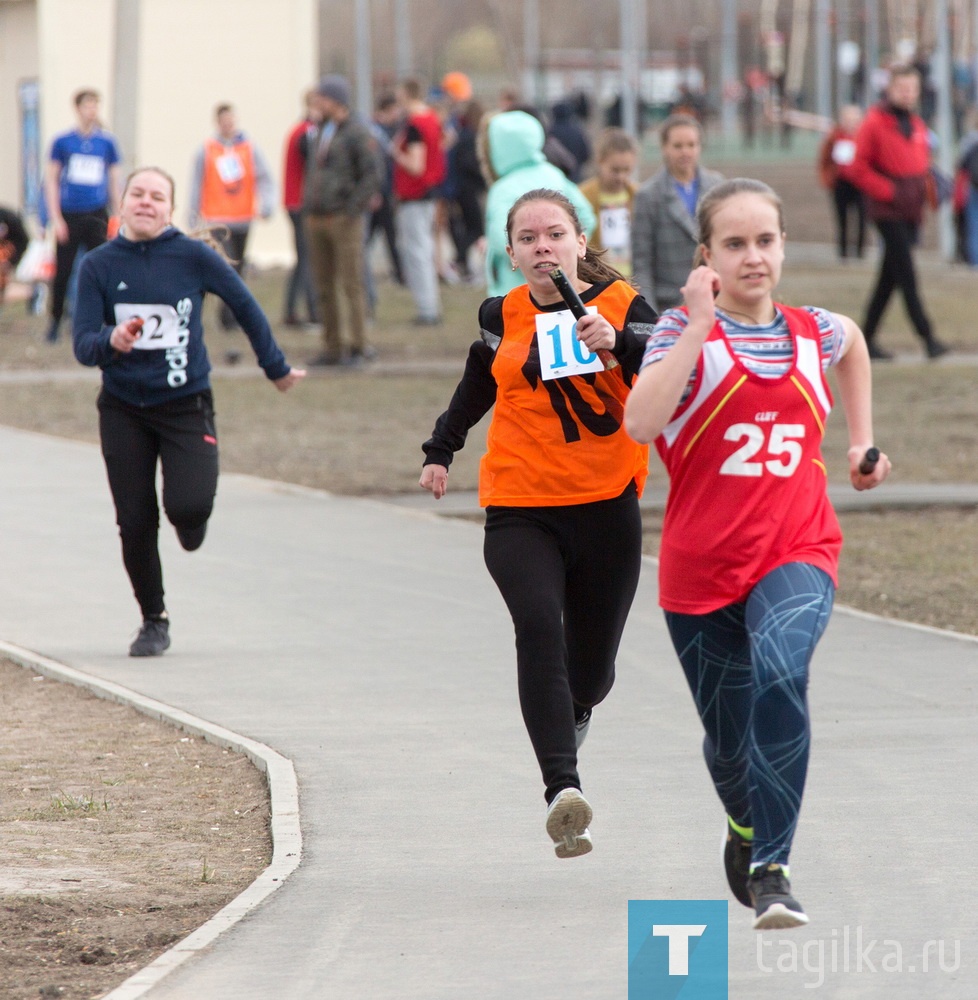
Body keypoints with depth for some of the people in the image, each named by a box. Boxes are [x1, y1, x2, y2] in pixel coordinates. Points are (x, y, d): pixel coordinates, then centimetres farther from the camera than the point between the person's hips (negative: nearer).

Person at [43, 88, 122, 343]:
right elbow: (51, 180, 3)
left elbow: (114, 181, 11)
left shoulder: (107, 142, 5)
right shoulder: (63, 142, 1)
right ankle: (55, 321, 16)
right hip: (69, 215, -1)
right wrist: (55, 219, -4)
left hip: (96, 215, 1)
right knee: (63, 270, 2)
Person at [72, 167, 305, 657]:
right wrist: (111, 341, -28)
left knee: (188, 505, -21)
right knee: (135, 524, 0)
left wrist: (276, 368, 17)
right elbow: (82, 345, -5)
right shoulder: (99, 265, -3)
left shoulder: (193, 256, -7)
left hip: (186, 405, -2)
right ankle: (153, 621, 22)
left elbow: (245, 306, 7)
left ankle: (190, 523, 18)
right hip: (122, 410, 2)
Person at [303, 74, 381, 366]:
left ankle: (359, 345, -3)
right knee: (324, 287, 7)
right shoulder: (321, 132, 17)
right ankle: (332, 347, 11)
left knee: (351, 284, -6)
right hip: (316, 219, 8)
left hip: (343, 219, -8)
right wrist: (308, 206, 14)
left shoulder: (357, 133, -7)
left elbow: (372, 174, -13)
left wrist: (354, 208, -16)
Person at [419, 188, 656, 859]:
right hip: (520, 512, 0)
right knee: (537, 626, -26)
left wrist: (619, 344, -34)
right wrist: (441, 449, 30)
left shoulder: (622, 306, -2)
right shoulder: (502, 317, 6)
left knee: (591, 667, 10)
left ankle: (574, 713, 50)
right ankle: (563, 789, -35)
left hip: (605, 508, 0)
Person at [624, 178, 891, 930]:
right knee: (728, 737, 13)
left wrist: (862, 441, 26)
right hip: (701, 565, 0)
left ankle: (773, 868, -28)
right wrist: (700, 323, -23)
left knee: (780, 675, -31)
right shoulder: (686, 331, -4)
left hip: (796, 555, 0)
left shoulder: (813, 333, 6)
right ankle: (745, 828, 49)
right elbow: (640, 422, -24)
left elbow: (853, 341, 34)